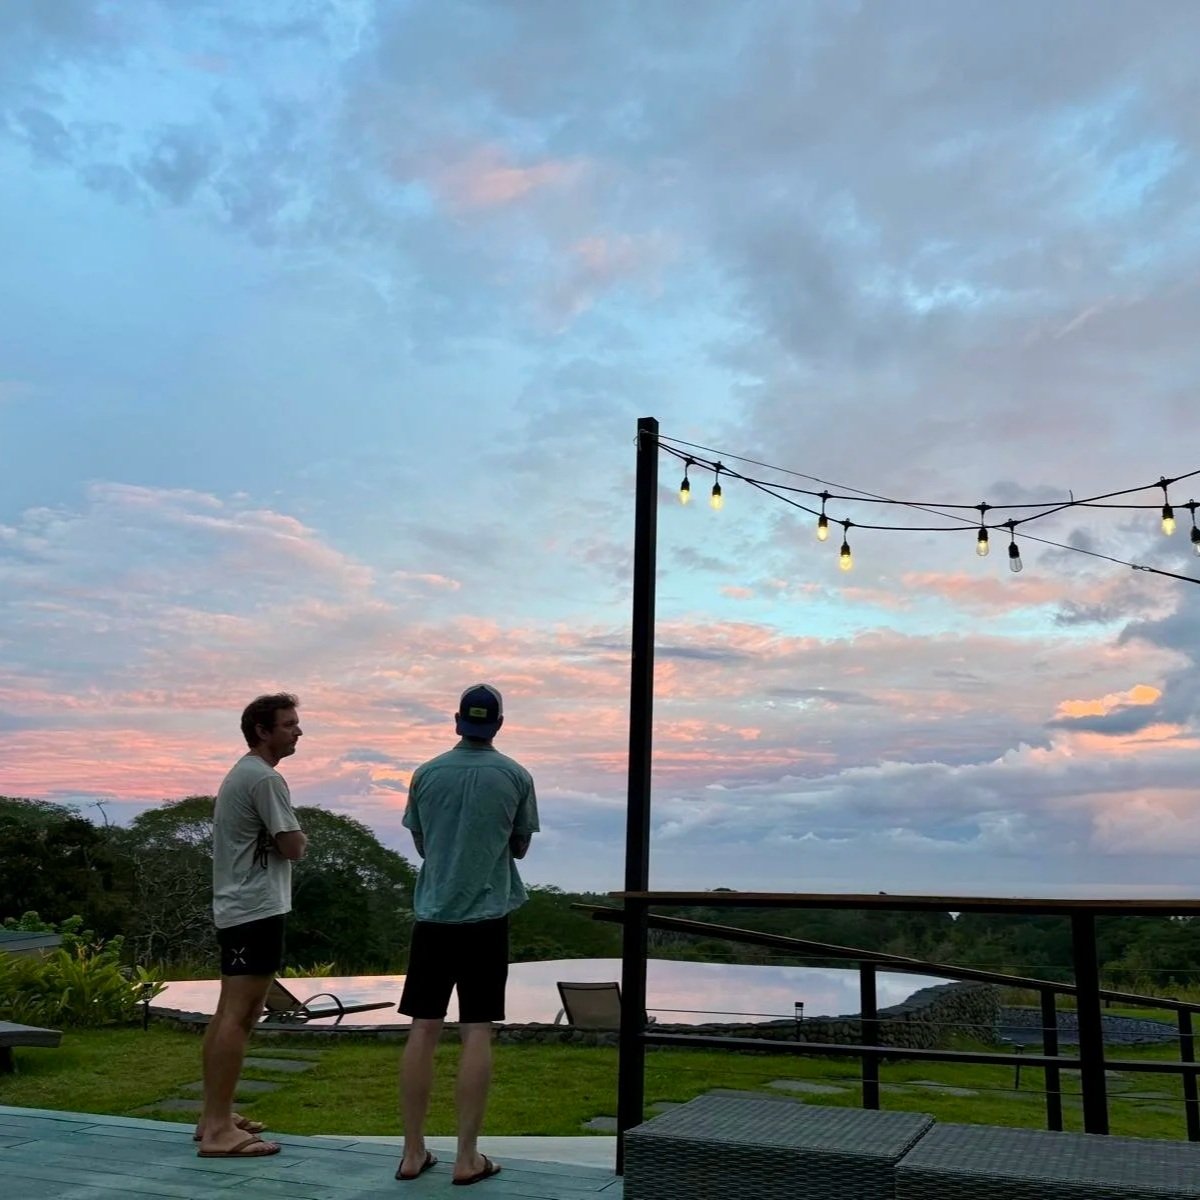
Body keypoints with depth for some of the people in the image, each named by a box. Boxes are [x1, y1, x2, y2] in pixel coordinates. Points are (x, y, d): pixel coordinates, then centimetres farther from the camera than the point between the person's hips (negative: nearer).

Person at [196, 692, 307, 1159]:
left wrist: (286, 835, 6)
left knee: (230, 1013, 15)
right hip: (256, 909, -11)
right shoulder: (265, 778, -15)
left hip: (236, 907, 11)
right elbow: (294, 848, -13)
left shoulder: (240, 774, 18)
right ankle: (219, 1129, -9)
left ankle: (214, 1115, 22)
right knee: (238, 1016, -10)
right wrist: (296, 836, 6)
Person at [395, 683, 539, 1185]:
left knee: (423, 1030, 7)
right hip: (486, 917, -2)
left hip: (432, 914, 2)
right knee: (476, 1034, 2)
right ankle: (467, 1157, 5)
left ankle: (413, 1152, 14)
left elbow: (421, 844, 12)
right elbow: (519, 847, 8)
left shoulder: (426, 773, 2)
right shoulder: (516, 776, -3)